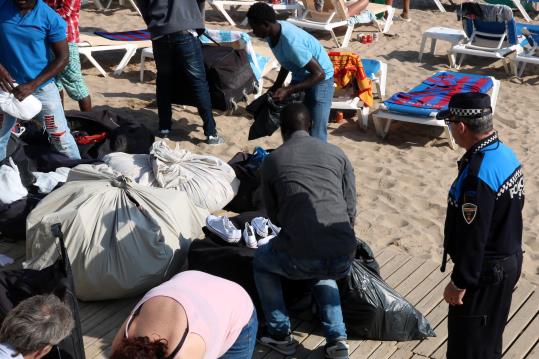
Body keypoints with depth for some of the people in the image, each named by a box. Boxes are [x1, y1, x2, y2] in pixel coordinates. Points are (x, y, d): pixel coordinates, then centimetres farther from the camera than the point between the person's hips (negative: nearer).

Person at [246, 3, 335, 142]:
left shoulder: (291, 42, -35)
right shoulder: (272, 33, -10)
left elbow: (319, 74, -32)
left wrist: (288, 90, -32)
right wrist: (277, 85, 4)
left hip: (320, 80, -8)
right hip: (299, 76, 8)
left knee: (316, 135, -9)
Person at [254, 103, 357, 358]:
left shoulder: (272, 160, 10)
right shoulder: (337, 153, 14)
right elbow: (351, 210, 16)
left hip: (299, 258, -3)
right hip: (344, 257, 3)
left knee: (261, 261, 31)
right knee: (322, 272, 39)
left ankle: (279, 334, 29)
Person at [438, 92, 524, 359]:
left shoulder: (478, 174, -30)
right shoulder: (506, 153, 0)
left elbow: (473, 237, -27)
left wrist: (459, 283, -16)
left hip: (485, 272, -9)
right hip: (509, 260, 9)